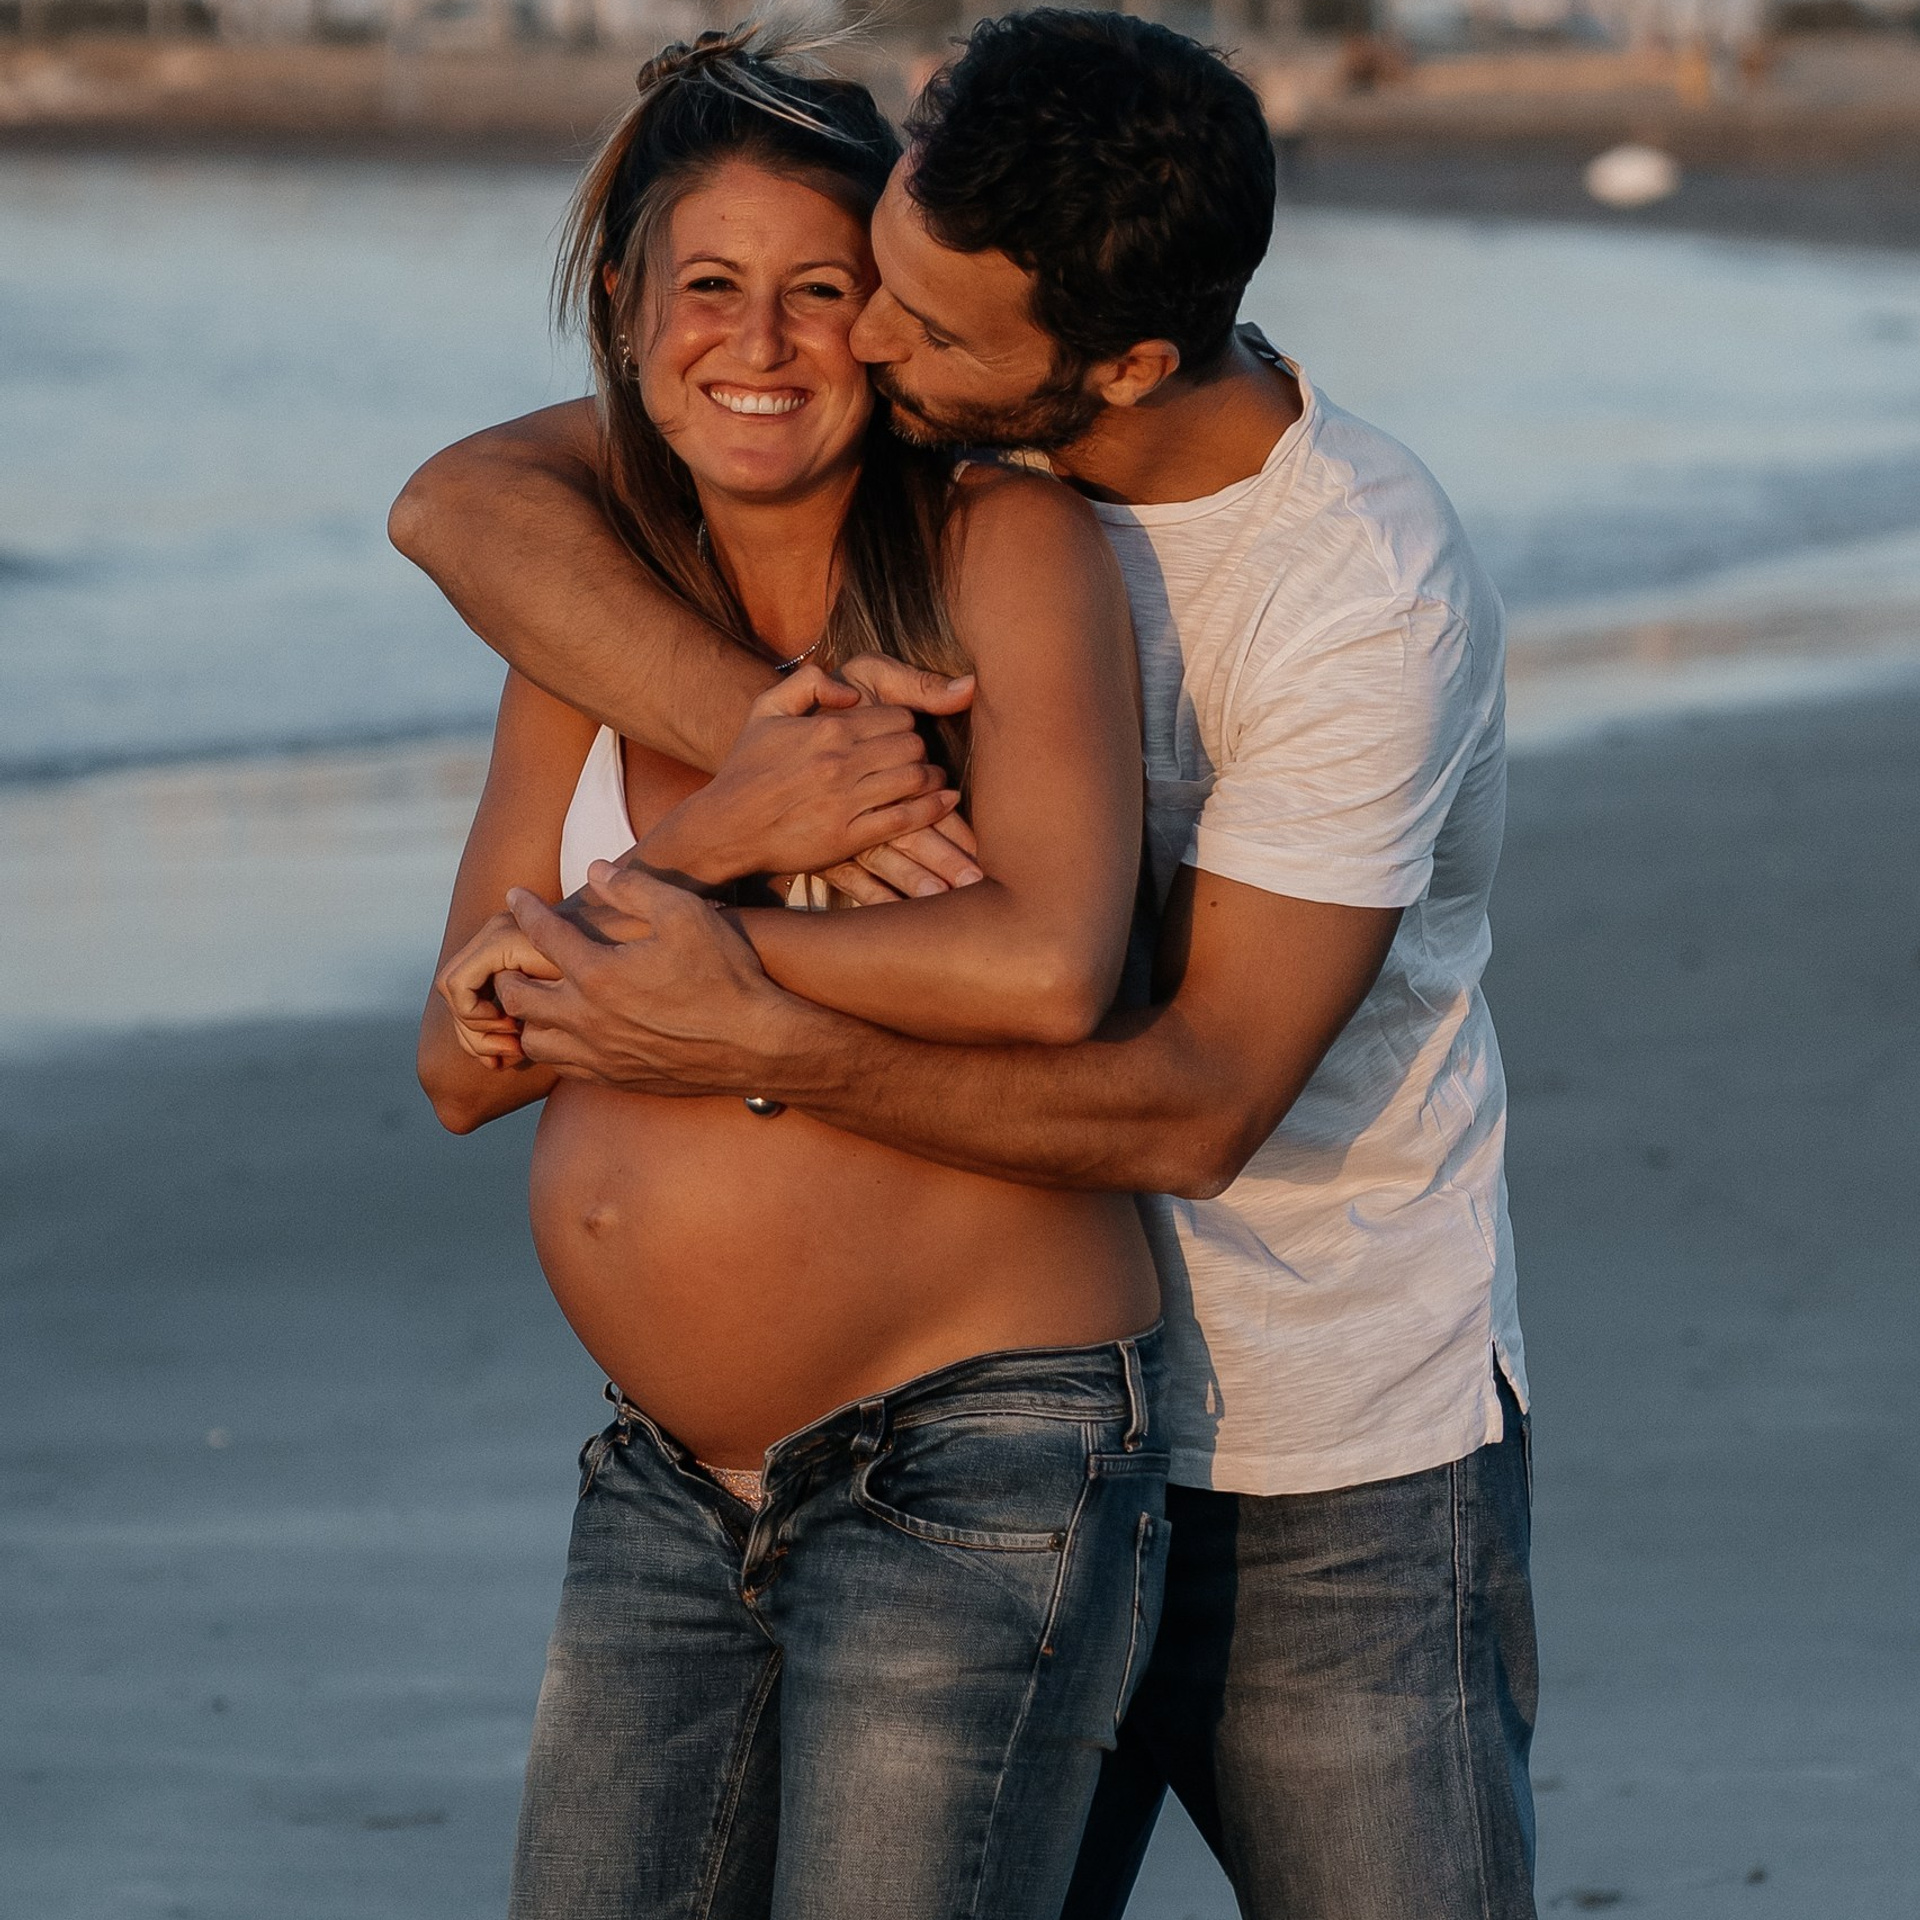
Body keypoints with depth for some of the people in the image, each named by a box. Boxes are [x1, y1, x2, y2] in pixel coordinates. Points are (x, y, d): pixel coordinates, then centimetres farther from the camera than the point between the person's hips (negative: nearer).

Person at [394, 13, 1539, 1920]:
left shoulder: (1368, 599, -22)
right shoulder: (921, 420, -6)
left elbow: (1200, 1103, -24)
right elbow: (463, 503, -12)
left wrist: (761, 1045, -32)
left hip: (1336, 1474, -5)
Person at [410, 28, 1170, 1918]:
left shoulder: (1006, 544, -7)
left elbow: (1049, 968, -21)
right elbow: (465, 1066, 2)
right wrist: (715, 831, -15)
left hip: (969, 1464, -6)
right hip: (672, 1486, 6)